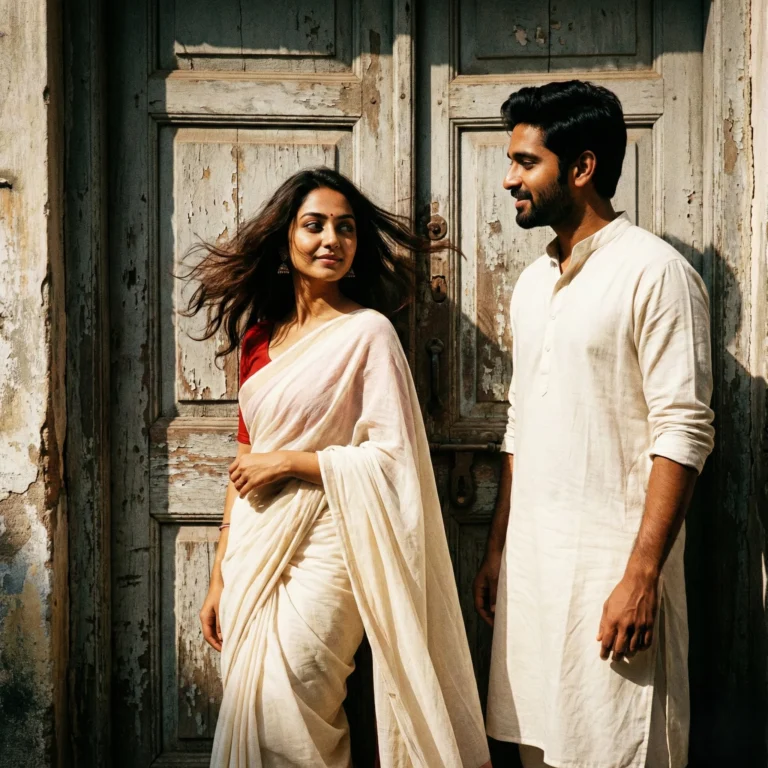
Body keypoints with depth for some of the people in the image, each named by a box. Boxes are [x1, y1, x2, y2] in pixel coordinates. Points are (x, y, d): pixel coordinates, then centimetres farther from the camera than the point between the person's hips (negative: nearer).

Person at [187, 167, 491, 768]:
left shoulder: (368, 331, -8)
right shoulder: (261, 334, 10)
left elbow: (393, 457, -13)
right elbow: (246, 460, 14)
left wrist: (290, 460, -13)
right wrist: (221, 576, 14)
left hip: (318, 555, -6)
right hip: (253, 554, 6)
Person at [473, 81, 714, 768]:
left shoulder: (655, 272, -10)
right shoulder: (532, 283, 14)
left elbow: (683, 434, -15)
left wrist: (641, 577, -19)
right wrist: (497, 549, 17)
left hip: (610, 566, -7)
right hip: (528, 563, 7)